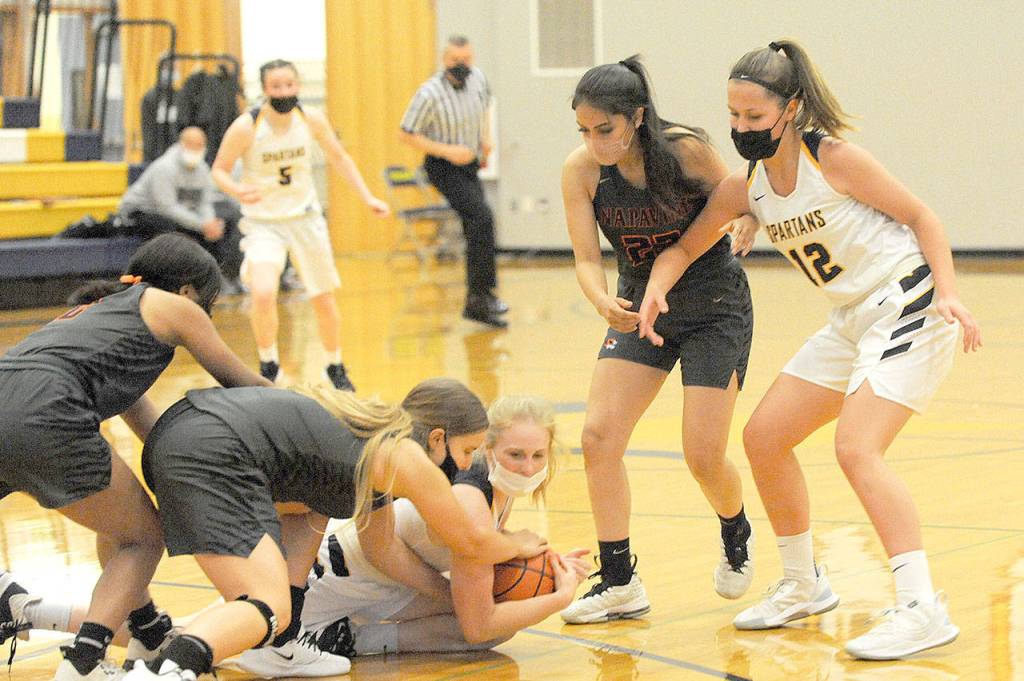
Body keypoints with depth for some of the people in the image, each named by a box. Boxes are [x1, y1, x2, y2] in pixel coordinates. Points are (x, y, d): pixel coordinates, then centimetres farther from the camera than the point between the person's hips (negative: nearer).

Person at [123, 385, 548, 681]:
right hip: (212, 455, -10)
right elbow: (470, 543, 15)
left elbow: (381, 549, 39)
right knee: (270, 609, -16)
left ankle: (278, 646, 18)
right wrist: (517, 545, 35)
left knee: (311, 508, 30)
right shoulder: (407, 458, 4)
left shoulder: (376, 441, 28)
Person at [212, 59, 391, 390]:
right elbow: (219, 169, -8)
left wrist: (367, 197, 3)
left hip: (305, 217, 3)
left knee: (324, 299, 11)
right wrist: (237, 190, -29)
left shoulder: (311, 119, -9)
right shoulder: (246, 127, -19)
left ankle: (335, 368, 34)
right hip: (263, 222, -3)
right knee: (262, 293, -24)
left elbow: (338, 157, 7)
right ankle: (269, 368, -1)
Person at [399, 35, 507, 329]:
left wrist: (486, 137, 6)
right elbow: (406, 134, -15)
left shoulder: (477, 78, -1)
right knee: (481, 217, -25)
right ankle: (482, 292, -22)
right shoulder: (430, 94, -20)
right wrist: (447, 151, -20)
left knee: (476, 231, 9)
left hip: (469, 164, 7)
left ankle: (475, 304, 19)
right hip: (444, 168, -7)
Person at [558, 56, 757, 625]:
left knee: (704, 456, -7)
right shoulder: (582, 170, -15)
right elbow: (587, 258, -15)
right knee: (599, 436, -11)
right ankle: (620, 583, 0)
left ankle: (737, 537, 28)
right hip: (641, 306, 4)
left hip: (715, 306, -3)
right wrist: (603, 302, -35)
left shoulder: (686, 150, -23)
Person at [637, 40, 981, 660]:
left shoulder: (833, 159, -17)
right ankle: (805, 586, 24)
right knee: (764, 436, 8)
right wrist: (657, 286, -11)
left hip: (909, 306, -8)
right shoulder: (744, 187, 2)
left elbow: (921, 216, -10)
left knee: (856, 448, -23)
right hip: (853, 323, 8)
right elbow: (686, 246, 11)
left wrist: (949, 293, -22)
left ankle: (923, 609, -23)